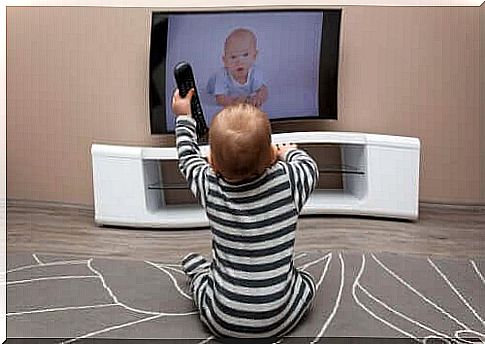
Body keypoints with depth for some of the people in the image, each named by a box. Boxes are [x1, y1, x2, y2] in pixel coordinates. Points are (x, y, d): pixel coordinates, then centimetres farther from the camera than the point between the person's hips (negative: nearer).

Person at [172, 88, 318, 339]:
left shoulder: (210, 186, -13)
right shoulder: (287, 179, -17)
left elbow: (188, 158, 8)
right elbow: (310, 166, 7)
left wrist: (183, 117, 22)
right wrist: (291, 152, 26)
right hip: (278, 323, -1)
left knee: (192, 262, 23)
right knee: (306, 281, 26)